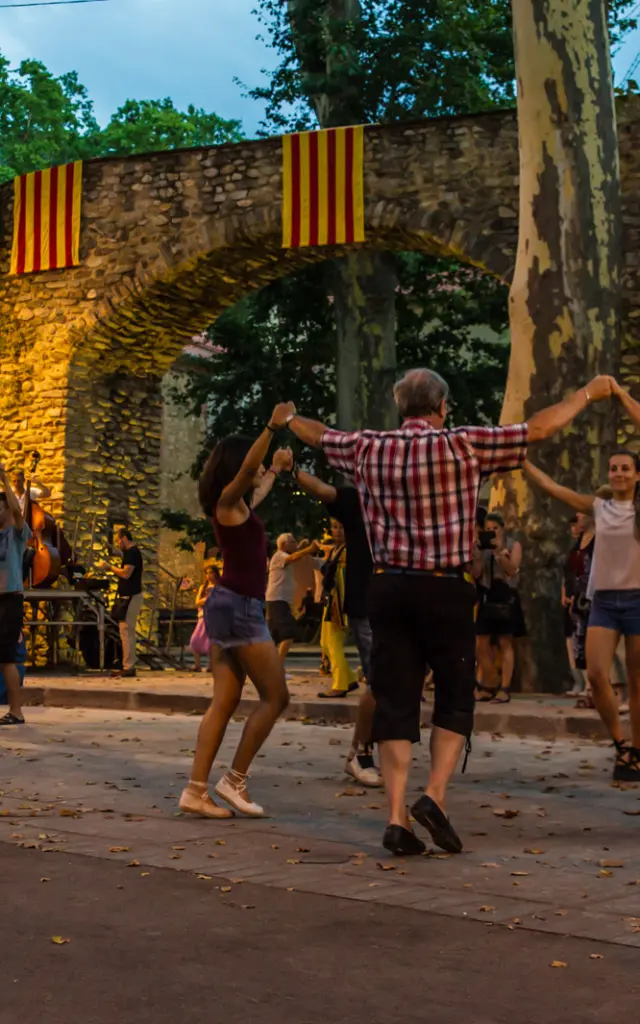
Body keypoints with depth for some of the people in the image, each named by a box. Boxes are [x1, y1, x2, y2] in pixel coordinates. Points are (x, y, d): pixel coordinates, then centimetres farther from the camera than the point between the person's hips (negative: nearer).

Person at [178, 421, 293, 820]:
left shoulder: (238, 505, 17)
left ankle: (196, 790, 7)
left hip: (230, 605, 10)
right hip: (239, 607, -10)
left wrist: (276, 470, 56)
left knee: (225, 702, 8)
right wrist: (272, 428, -41)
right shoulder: (228, 499, -9)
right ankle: (235, 780, 3)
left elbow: (258, 492, 42)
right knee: (276, 697, -2)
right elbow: (247, 469, -30)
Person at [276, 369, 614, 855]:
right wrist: (589, 394, 12)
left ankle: (397, 817, 2)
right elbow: (539, 428, -2)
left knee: (395, 703, 5)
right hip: (447, 590, -3)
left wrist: (290, 417, 46)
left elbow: (321, 436, 24)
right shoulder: (463, 445, -7)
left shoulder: (369, 448, 5)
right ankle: (435, 796, -3)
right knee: (455, 700, 11)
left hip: (389, 587, 3)